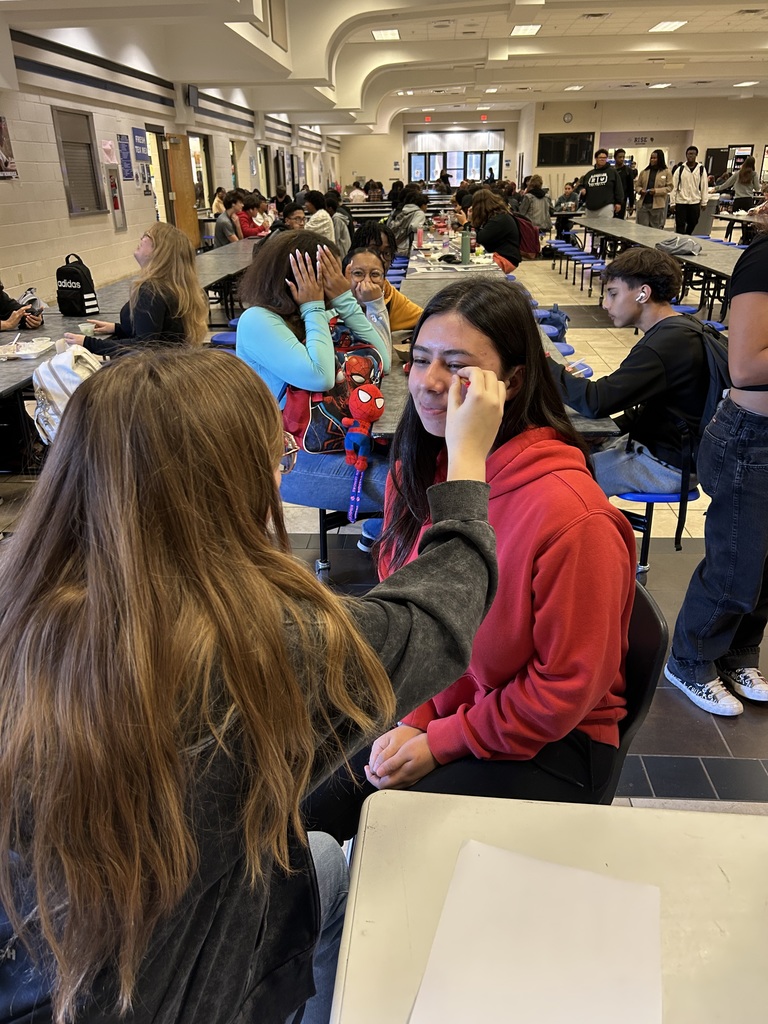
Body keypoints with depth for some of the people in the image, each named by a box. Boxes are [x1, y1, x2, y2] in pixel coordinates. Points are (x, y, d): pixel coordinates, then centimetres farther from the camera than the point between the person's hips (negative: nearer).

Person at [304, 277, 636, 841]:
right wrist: (411, 721, -7)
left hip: (547, 744, -5)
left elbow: (568, 685, -18)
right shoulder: (415, 472, -4)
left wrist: (440, 742, -14)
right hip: (431, 708, 6)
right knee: (304, 814, -1)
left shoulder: (571, 514, -27)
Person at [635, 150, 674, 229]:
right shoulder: (644, 172, 12)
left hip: (658, 205, -3)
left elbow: (669, 187, -1)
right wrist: (640, 190, -7)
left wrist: (656, 191, -15)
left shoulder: (666, 172, 2)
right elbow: (638, 185, 17)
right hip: (643, 204, 3)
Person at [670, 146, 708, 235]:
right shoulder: (680, 169, 1)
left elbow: (704, 186, 5)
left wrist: (704, 202, 2)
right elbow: (674, 187, 0)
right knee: (680, 226, -1)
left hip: (695, 202, 2)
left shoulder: (701, 169, 4)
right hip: (681, 202, -2)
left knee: (692, 224, 9)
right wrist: (672, 202, -5)